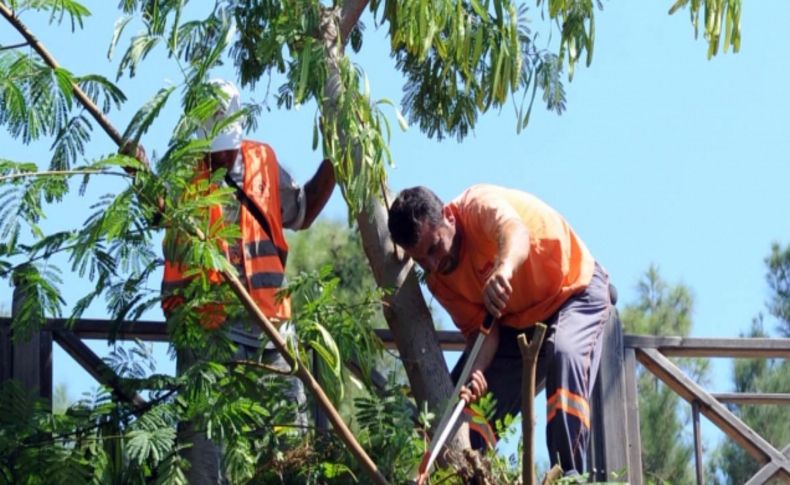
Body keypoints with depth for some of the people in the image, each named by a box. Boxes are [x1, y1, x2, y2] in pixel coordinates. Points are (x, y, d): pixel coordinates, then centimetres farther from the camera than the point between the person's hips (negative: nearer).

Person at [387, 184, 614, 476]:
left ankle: (570, 475, -38)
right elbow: (480, 329, -13)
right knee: (471, 400, -1)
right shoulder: (438, 279, -9)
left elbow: (515, 231, -52)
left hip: (575, 291, -7)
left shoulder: (479, 206, -30)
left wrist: (503, 268, -75)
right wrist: (475, 371, -35)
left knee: (564, 353, -34)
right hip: (516, 320, 7)